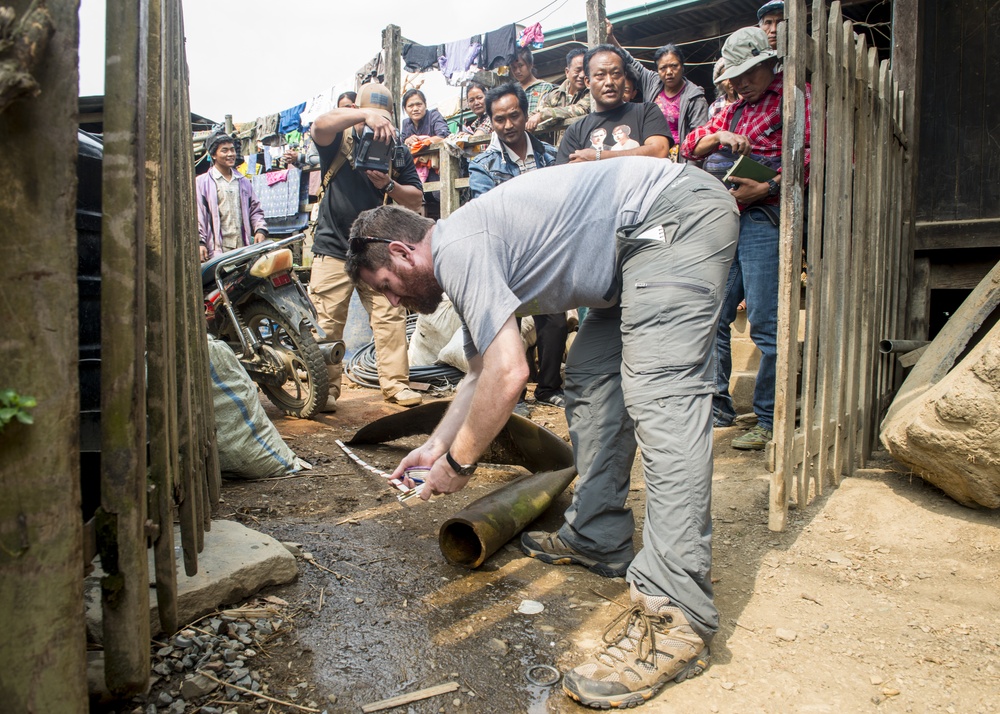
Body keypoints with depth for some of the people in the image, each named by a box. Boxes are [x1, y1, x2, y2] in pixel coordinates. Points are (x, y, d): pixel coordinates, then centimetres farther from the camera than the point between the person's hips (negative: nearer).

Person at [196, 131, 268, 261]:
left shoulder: (244, 182, 19)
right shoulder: (201, 183, 4)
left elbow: (255, 210, 21)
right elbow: (197, 215, -1)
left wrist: (260, 230, 3)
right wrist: (199, 243, -10)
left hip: (244, 250, 5)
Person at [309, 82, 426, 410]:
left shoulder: (397, 150, 10)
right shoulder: (338, 141, 4)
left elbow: (416, 199, 6)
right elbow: (321, 124, -21)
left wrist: (389, 186, -14)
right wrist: (366, 114, -34)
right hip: (333, 250, -2)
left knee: (391, 316, -4)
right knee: (327, 323, -2)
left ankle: (396, 383, 5)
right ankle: (327, 387, 8)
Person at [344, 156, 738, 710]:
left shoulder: (455, 246, -16)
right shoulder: (468, 262, 15)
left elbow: (508, 374, -23)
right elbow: (482, 372, 24)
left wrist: (459, 461, -9)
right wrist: (436, 444, 21)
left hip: (676, 210, -11)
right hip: (641, 247, 11)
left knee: (658, 394, -20)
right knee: (589, 377, 13)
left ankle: (675, 616, -21)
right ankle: (598, 538, 18)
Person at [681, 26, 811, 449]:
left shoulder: (795, 96, 3)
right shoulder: (734, 110, 26)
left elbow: (813, 152, -10)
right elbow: (689, 147, 19)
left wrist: (766, 188, -18)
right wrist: (717, 135, -1)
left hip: (764, 219, -7)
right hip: (725, 219, 8)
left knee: (765, 323, -9)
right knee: (712, 317, 6)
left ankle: (770, 422, 0)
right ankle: (717, 407, 18)